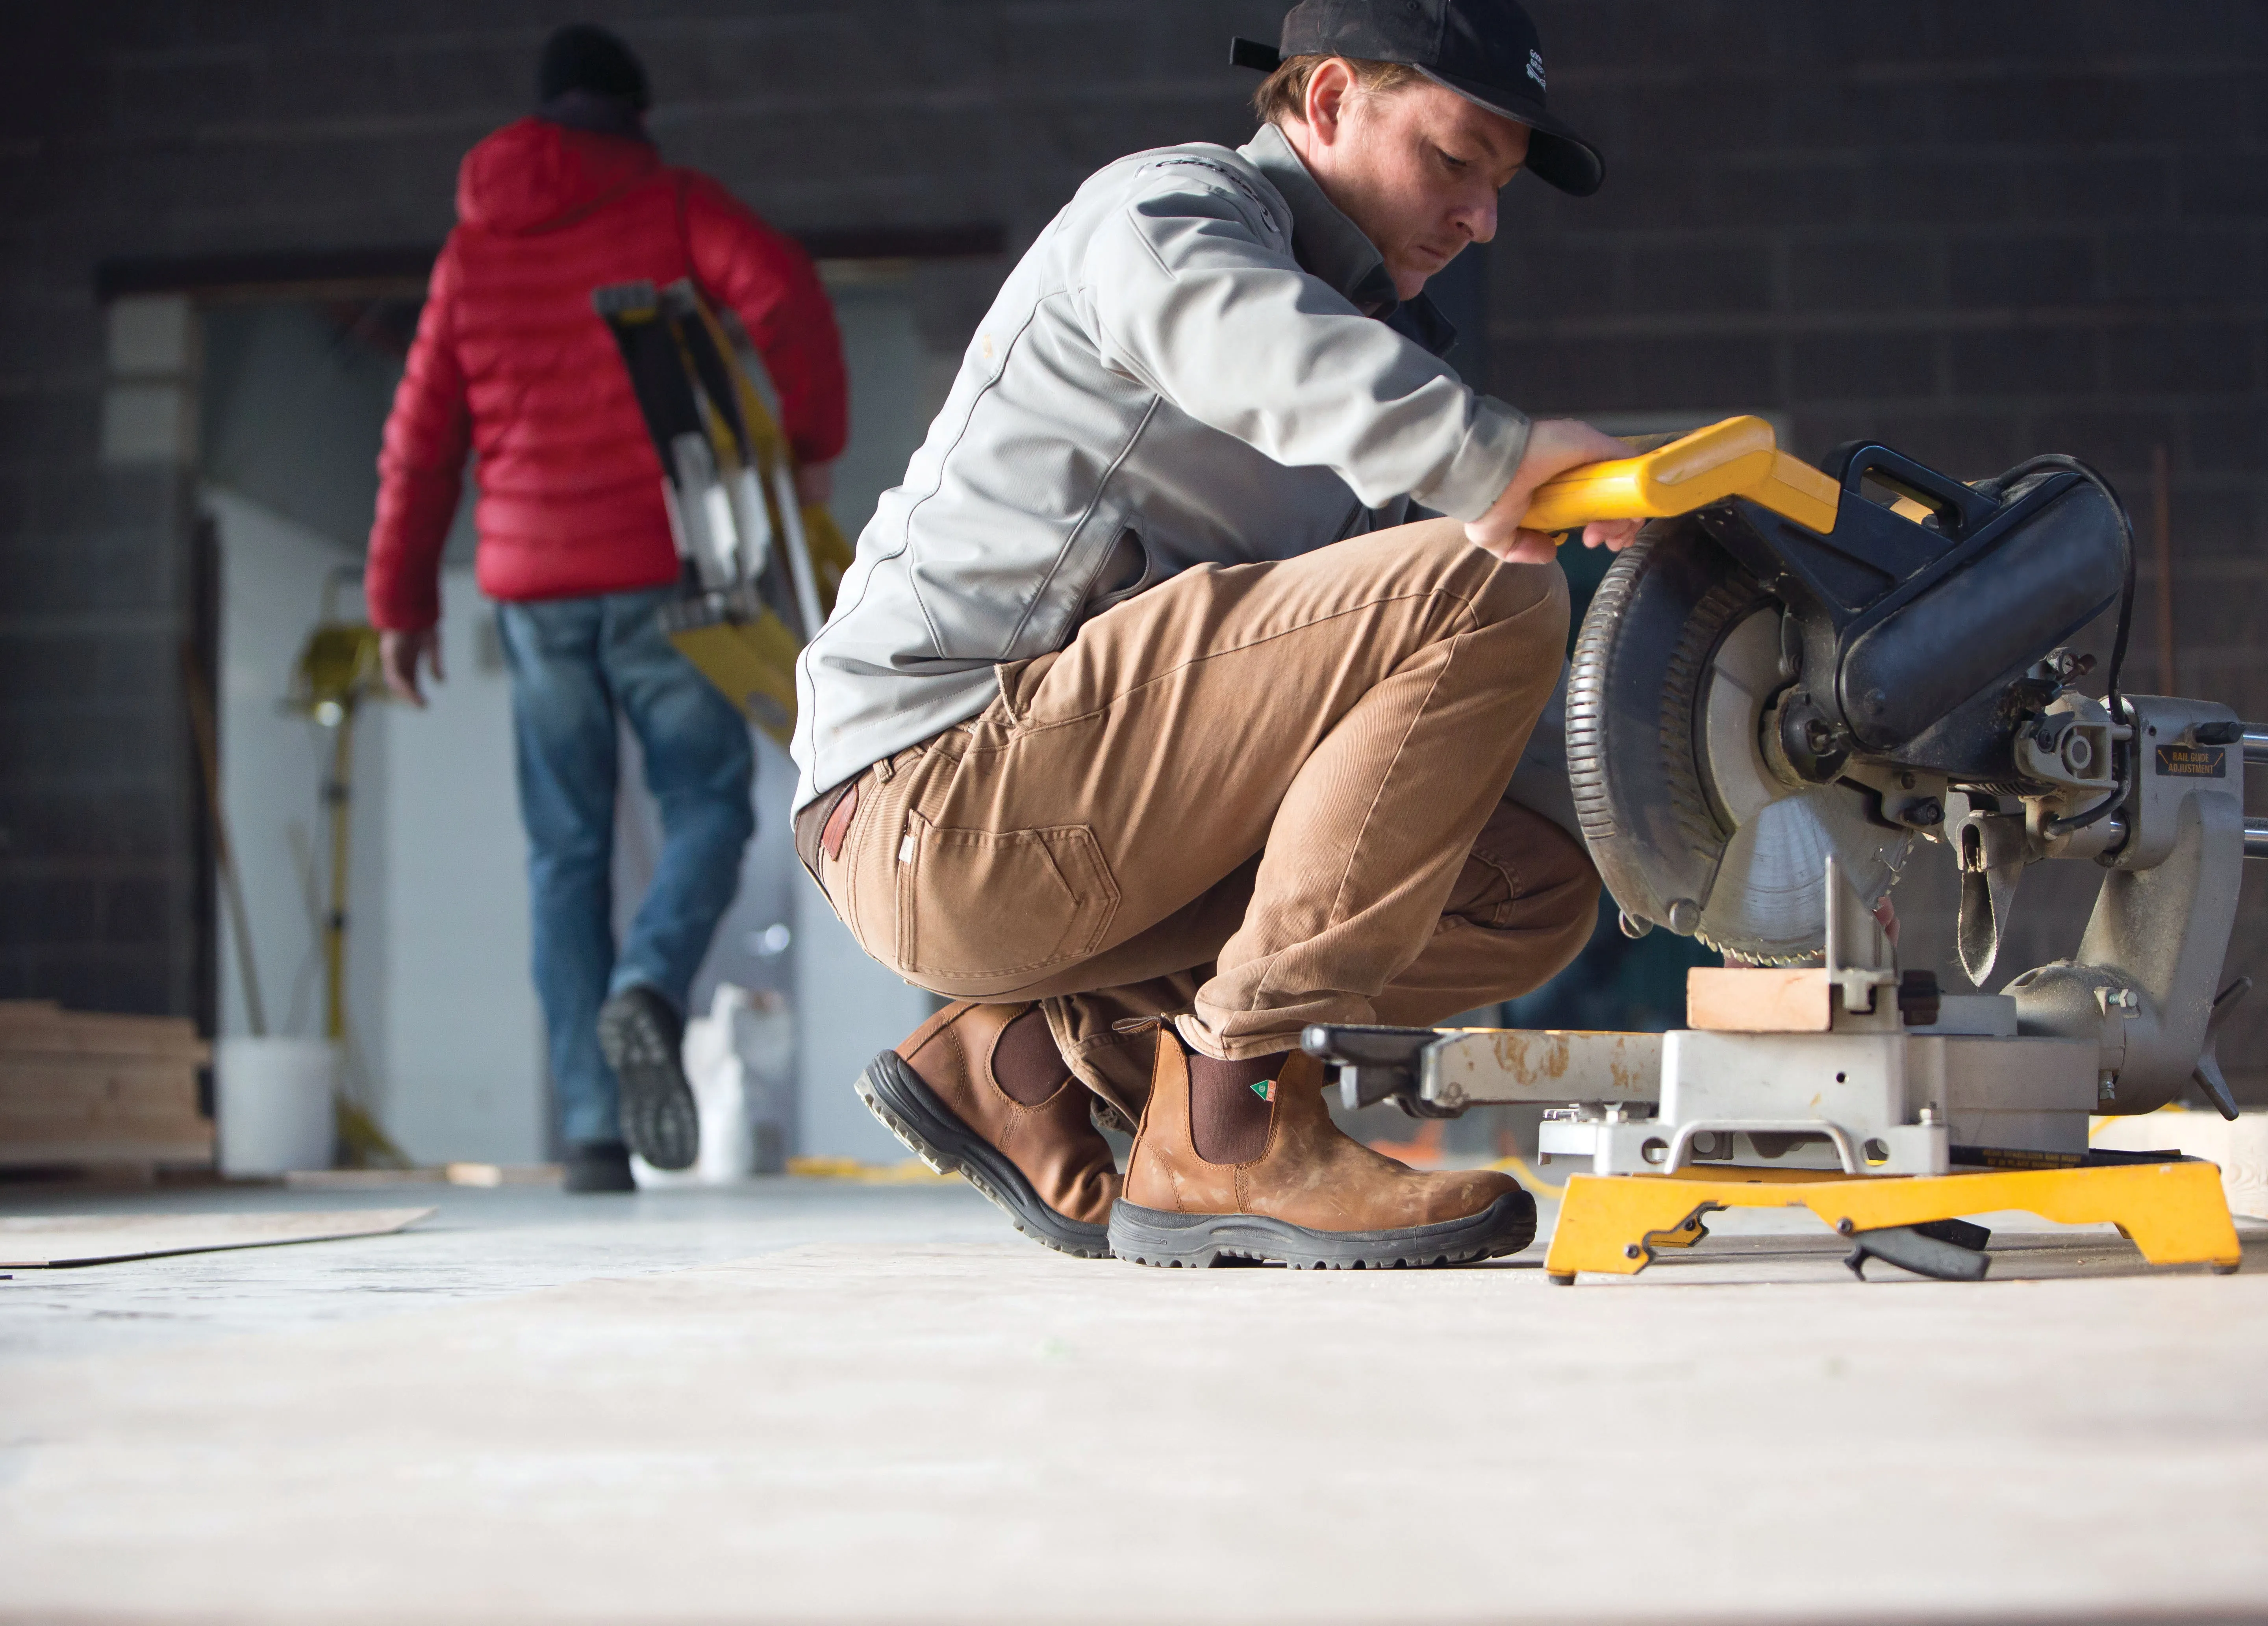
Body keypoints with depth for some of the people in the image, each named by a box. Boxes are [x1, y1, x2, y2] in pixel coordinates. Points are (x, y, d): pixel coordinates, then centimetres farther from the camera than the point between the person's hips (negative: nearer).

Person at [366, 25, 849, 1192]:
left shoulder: (473, 248, 13)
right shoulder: (669, 206, 4)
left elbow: (422, 438, 12)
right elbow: (784, 294, -15)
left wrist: (402, 601, 17)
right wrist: (811, 441, -4)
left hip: (532, 586, 3)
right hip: (658, 570, -3)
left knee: (567, 852, 6)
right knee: (707, 809, 5)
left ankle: (592, 1129, -1)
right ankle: (650, 989, -26)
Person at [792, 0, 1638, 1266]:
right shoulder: (1165, 201, -2)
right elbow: (1213, 316, -28)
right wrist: (1486, 451, -44)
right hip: (942, 790, -9)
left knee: (1535, 887, 3)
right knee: (1484, 594, -20)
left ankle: (1025, 1059, 3)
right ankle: (1229, 1130, -20)